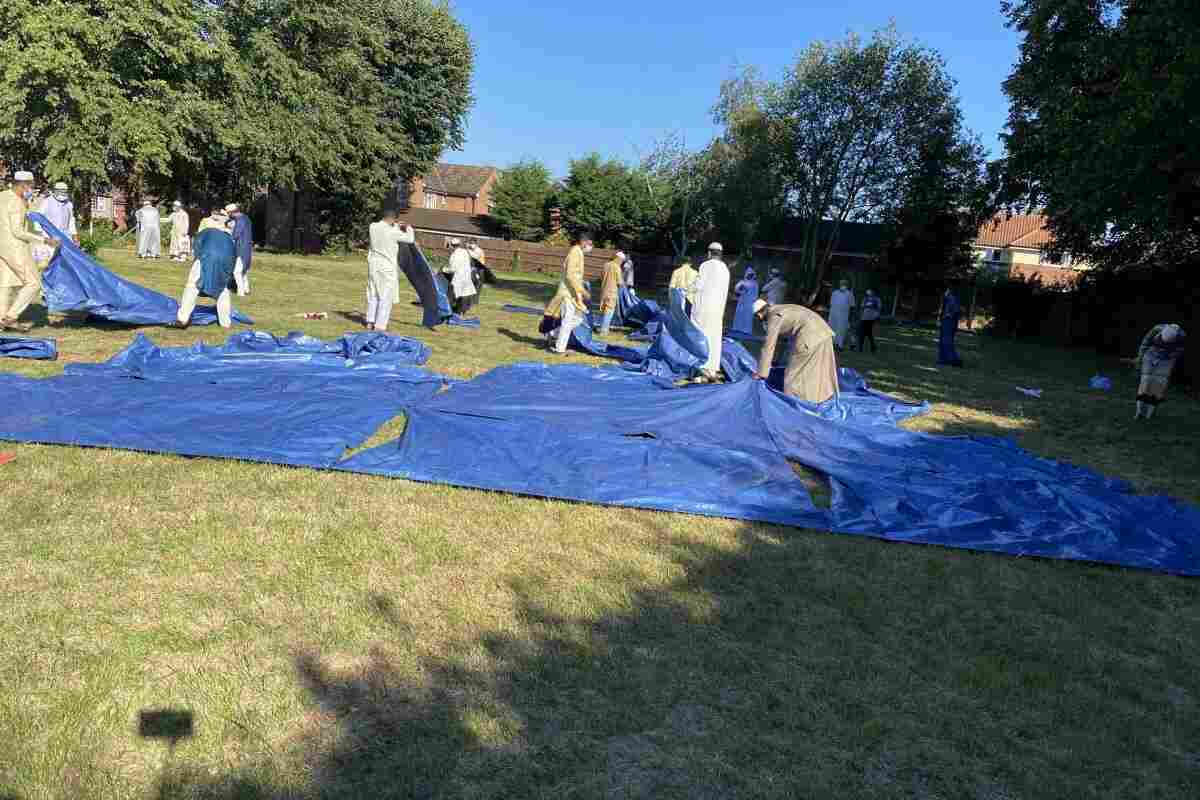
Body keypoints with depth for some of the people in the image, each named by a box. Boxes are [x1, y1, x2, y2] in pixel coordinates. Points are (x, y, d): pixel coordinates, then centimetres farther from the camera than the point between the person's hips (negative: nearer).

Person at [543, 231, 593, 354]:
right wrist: (578, 292, -22)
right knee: (568, 321, -4)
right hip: (568, 293, -10)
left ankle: (552, 334, 20)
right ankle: (560, 349, 4)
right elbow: (570, 275, -22)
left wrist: (581, 291, 21)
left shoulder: (579, 253, 16)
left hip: (572, 293, 10)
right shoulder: (575, 252, -15)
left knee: (577, 318, 13)